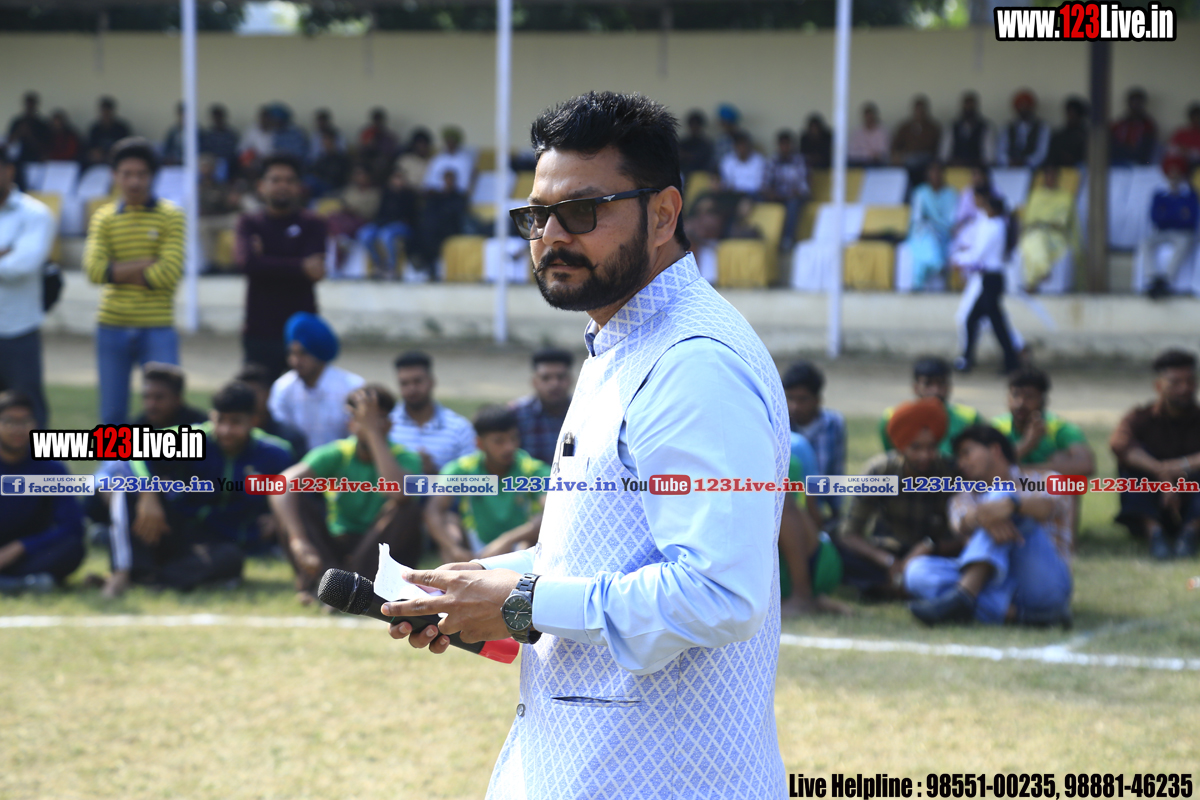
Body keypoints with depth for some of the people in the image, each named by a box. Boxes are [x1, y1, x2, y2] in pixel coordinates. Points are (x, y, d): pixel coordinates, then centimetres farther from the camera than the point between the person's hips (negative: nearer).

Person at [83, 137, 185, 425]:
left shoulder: (171, 216, -1)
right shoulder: (103, 218, 5)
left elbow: (170, 273, -13)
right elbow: (95, 269, -10)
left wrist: (119, 272, -8)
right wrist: (144, 265, -14)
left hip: (157, 328, -2)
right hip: (113, 328, 2)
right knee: (112, 413, 9)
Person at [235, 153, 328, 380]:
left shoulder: (312, 225, 6)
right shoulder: (250, 224, 9)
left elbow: (315, 271, -9)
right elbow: (247, 262, -11)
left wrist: (269, 263, -7)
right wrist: (300, 267, -14)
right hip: (259, 332, 1)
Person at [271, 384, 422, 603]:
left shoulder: (405, 459, -10)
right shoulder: (336, 453, -7)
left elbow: (398, 492, -35)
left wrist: (373, 432, -30)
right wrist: (298, 541, -39)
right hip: (336, 549, 1)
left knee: (408, 509, -28)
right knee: (292, 497, -18)